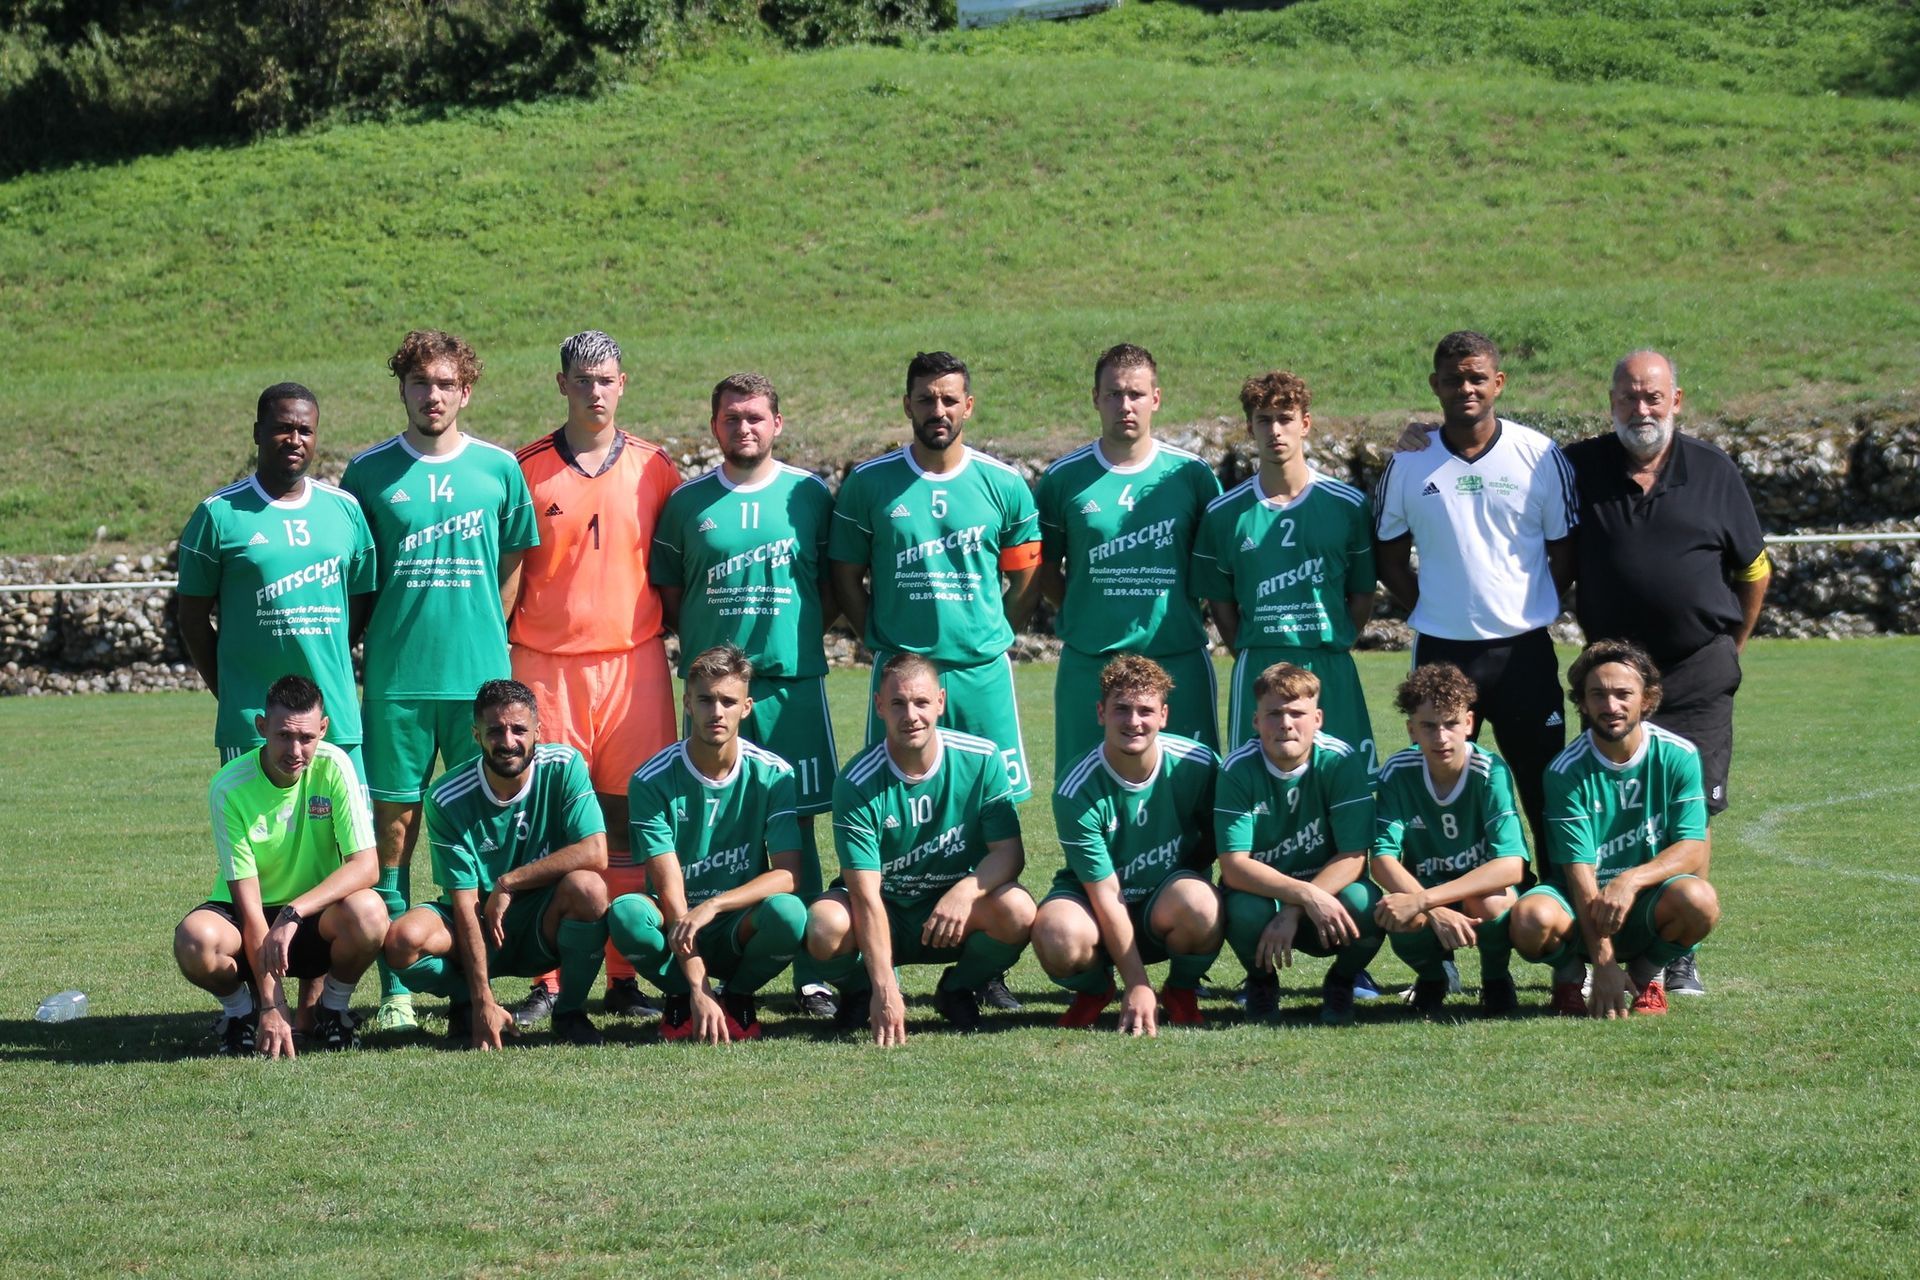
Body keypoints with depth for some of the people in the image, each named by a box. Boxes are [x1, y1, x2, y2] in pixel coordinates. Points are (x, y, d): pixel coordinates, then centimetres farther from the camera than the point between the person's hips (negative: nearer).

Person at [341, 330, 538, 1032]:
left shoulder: (498, 468, 6)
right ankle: (395, 986, 4)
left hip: (480, 676, 1)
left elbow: (514, 562, 13)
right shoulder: (370, 472, 5)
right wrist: (379, 641, 5)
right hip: (395, 678, 0)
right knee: (394, 821, 0)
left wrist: (482, 635, 6)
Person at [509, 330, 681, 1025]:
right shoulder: (525, 469, 5)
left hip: (634, 660, 1)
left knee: (629, 819, 1)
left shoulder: (654, 469, 8)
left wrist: (666, 632, 8)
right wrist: (500, 653, 2)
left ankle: (624, 977, 6)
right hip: (546, 664, -1)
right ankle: (548, 980, 0)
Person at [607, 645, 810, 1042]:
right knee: (625, 913, -34)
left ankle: (738, 997, -1)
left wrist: (713, 906, -30)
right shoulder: (653, 781, -12)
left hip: (742, 930, 1)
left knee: (788, 912, -34)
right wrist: (697, 991, -28)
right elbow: (670, 891, -18)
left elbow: (788, 875, -14)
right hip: (677, 930, -1)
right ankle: (681, 999, -2)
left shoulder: (773, 775, -8)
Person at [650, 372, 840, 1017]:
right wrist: (708, 642, 0)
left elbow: (834, 590, 11)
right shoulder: (687, 502, 7)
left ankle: (809, 971, 2)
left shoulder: (809, 495, 6)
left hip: (793, 681, 0)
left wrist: (797, 636, 0)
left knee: (796, 824, 0)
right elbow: (668, 598, 12)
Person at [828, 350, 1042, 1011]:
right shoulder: (869, 485, 3)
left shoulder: (1004, 485, 5)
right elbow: (846, 576, 10)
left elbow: (1026, 578, 14)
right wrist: (883, 643, 3)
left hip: (982, 672, 1)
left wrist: (990, 639, 6)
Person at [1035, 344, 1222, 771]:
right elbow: (1044, 567, 11)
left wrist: (1183, 615, 2)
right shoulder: (1064, 478, 3)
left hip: (1178, 660, 0)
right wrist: (1081, 618, 0)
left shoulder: (1191, 475, 4)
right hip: (1088, 664, 0)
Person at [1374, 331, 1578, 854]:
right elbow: (1389, 557, 12)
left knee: (1546, 785, 2)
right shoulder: (1408, 464, 3)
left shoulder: (1540, 455, 1)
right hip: (1440, 649, 1)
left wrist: (1533, 610, 3)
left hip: (1524, 648, -1)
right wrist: (1429, 609, 3)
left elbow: (1566, 551, 8)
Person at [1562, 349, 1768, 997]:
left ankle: (1680, 953, 7)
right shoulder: (1580, 467, 1)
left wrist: (1731, 647, 12)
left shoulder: (1713, 471, 2)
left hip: (1699, 674, 0)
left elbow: (1753, 569, 12)